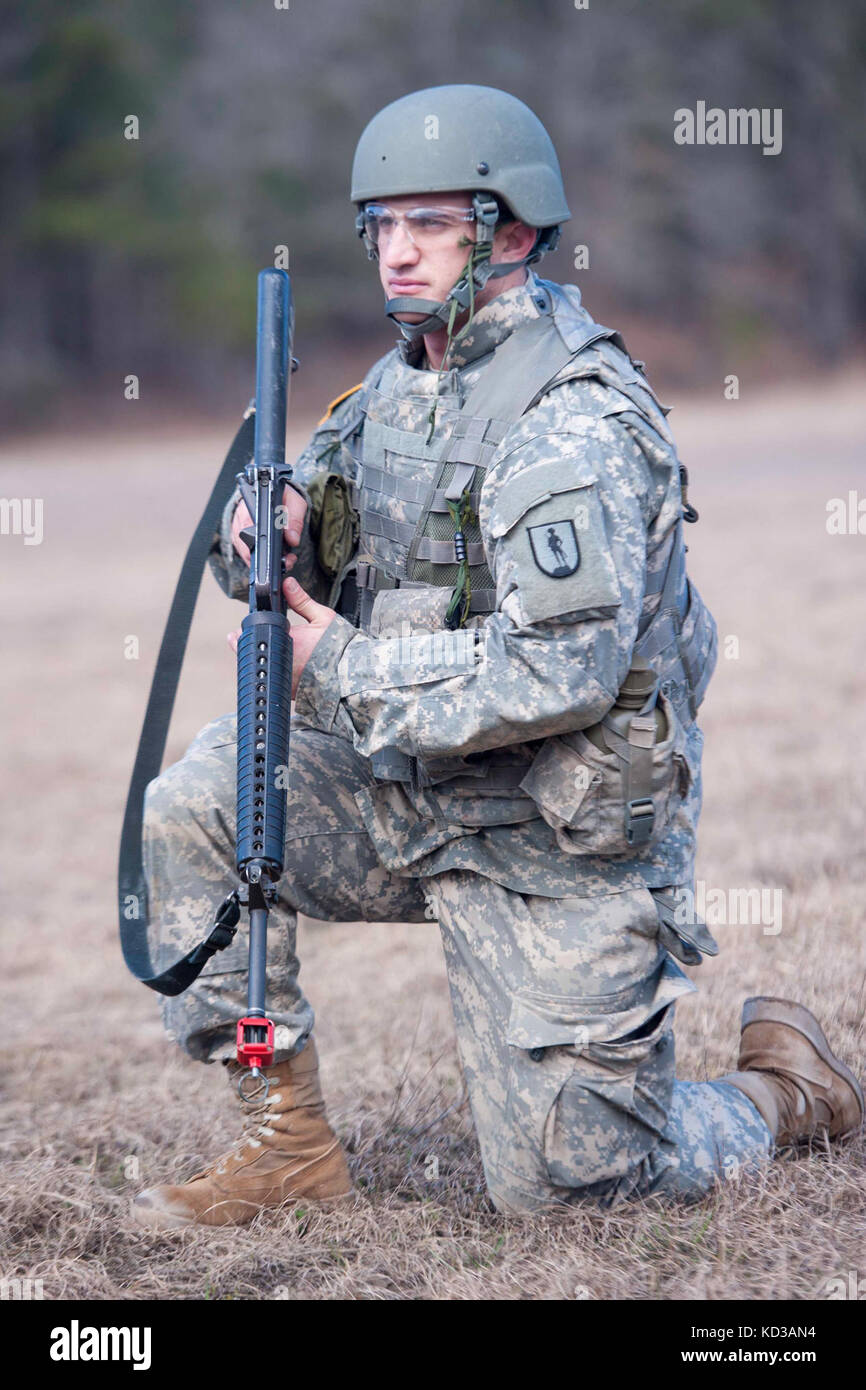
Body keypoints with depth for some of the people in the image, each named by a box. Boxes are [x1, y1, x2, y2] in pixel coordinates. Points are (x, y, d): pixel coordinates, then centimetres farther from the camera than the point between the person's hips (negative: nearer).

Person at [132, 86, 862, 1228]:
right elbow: (307, 568, 16)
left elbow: (561, 672, -28)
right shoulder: (402, 381, 7)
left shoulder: (578, 421, -20)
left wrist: (345, 666, -21)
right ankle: (290, 1137, 0)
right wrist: (268, 531, -9)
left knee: (559, 1179, -4)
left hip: (562, 842, -7)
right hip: (415, 794, 8)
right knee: (197, 806, -10)